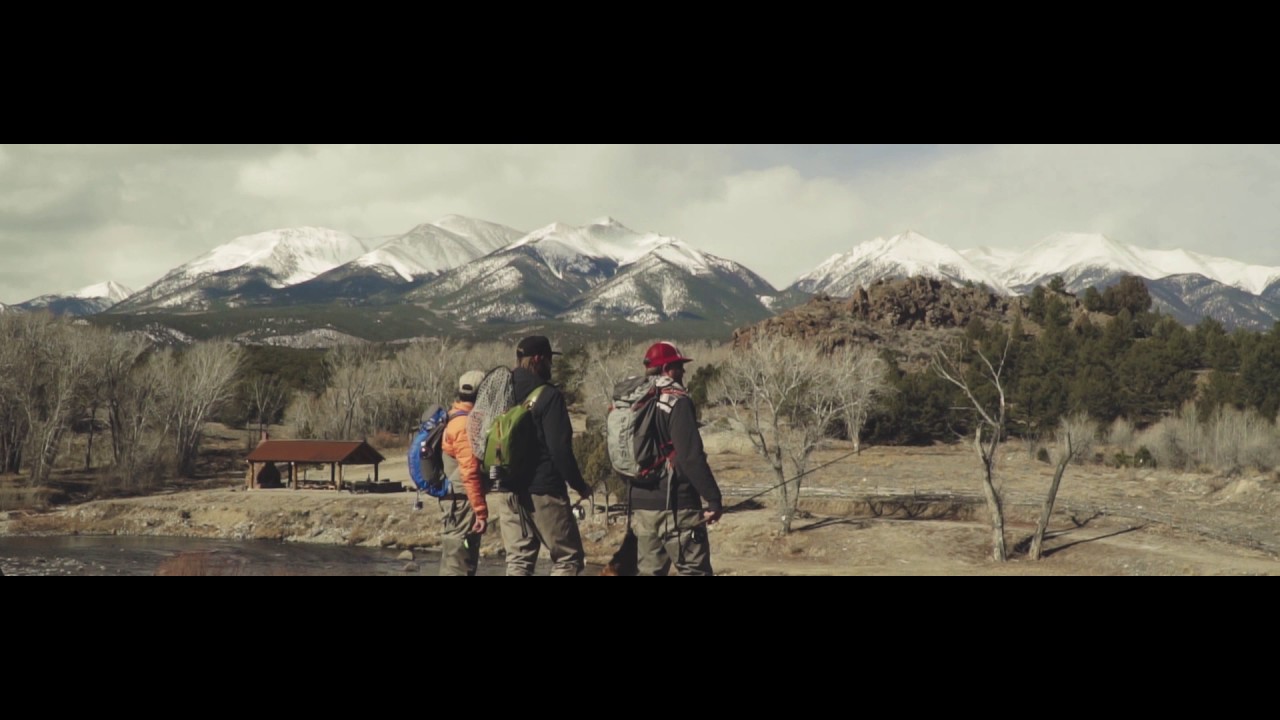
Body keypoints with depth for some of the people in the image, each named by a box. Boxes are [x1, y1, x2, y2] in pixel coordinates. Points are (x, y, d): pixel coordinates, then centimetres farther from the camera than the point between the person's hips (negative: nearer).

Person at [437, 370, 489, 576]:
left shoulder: (454, 420, 14)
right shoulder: (466, 425, -17)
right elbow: (470, 472, -22)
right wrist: (481, 510, -22)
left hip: (454, 501, 10)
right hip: (462, 502, -10)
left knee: (454, 562, 15)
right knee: (459, 566, -8)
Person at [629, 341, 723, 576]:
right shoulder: (677, 402, -12)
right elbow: (691, 457, -19)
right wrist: (714, 499, -14)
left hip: (641, 506, 8)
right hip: (676, 506, -8)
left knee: (649, 571, 11)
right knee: (695, 571, -4)